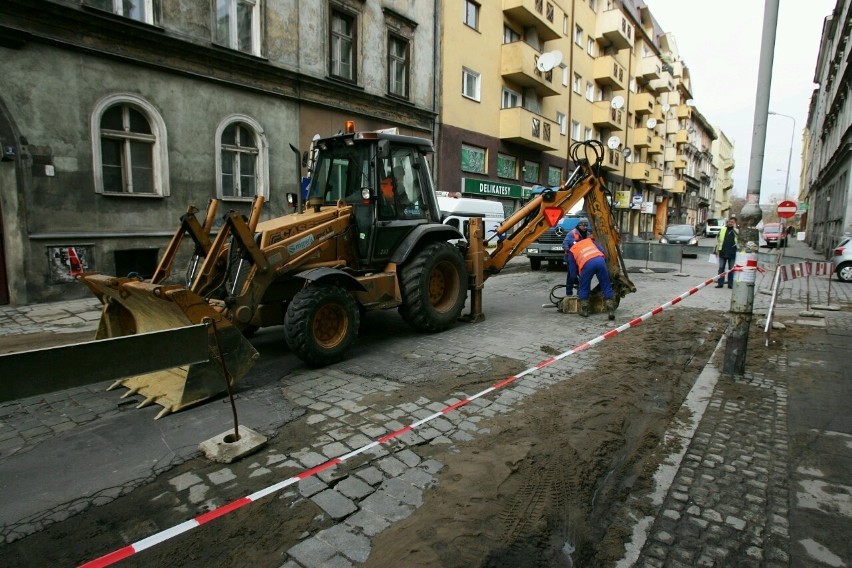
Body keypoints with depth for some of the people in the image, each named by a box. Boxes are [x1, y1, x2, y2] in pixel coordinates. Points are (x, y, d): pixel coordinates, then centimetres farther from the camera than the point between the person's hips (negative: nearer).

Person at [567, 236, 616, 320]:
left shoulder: (571, 251, 30)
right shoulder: (589, 240, 36)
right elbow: (603, 252, 24)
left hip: (587, 264, -2)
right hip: (600, 260, 2)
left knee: (583, 288, 18)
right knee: (606, 287, 11)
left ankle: (584, 310, 22)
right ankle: (611, 311, 7)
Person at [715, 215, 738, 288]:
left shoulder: (736, 230, 2)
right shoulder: (723, 229, 7)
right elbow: (718, 239, 11)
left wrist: (734, 228, -16)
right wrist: (716, 250, 8)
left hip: (732, 253, -2)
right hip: (722, 252, 2)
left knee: (731, 269, 7)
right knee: (721, 268, 5)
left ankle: (730, 284, 13)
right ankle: (720, 283, 10)